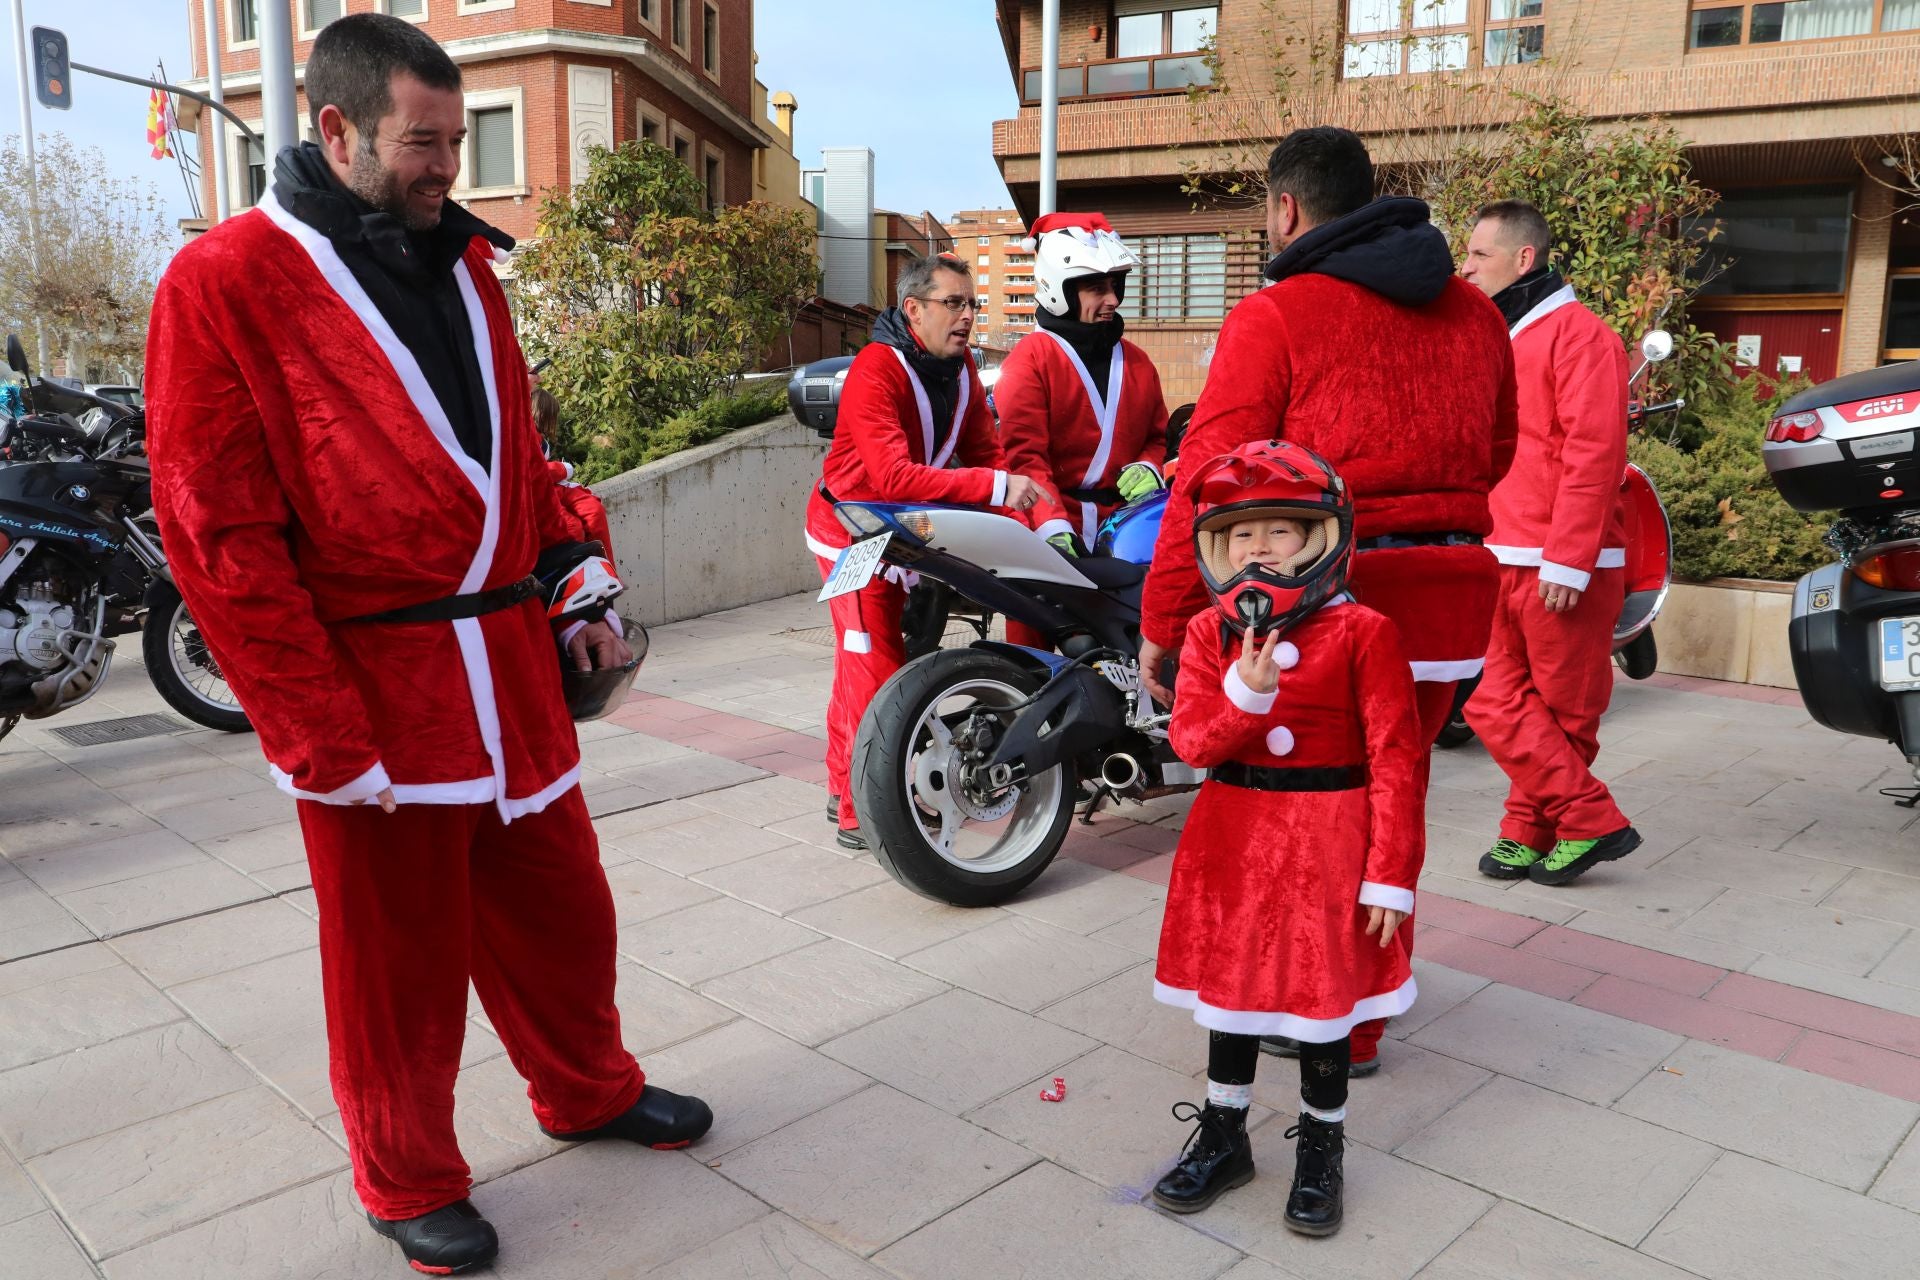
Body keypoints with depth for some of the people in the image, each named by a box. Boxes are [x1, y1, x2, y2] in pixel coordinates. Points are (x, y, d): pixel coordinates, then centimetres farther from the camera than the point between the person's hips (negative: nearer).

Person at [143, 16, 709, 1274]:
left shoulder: (463, 262, 12)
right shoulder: (224, 283, -9)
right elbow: (220, 537, -13)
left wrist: (574, 585, 8)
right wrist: (322, 736, -15)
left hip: (508, 662, 6)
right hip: (374, 687, -6)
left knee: (560, 902, 18)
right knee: (399, 956, 9)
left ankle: (589, 1088, 42)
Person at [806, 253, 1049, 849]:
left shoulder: (961, 367, 1)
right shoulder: (876, 371, -26)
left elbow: (985, 451, -3)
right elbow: (894, 476, -37)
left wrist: (1032, 514, -20)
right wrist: (995, 487, -43)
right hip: (853, 530, -8)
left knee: (859, 665, 16)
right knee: (875, 667, -11)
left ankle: (845, 791, 27)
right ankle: (861, 815, -3)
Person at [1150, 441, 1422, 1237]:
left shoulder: (1361, 633, -11)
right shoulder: (1211, 631, 0)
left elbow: (1395, 759, -11)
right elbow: (1190, 739, -7)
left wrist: (1391, 873, -13)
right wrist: (1245, 693, -26)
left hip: (1329, 841, -3)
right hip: (1233, 838, 4)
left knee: (1324, 990, 9)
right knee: (1230, 982, 15)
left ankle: (1320, 1149, 30)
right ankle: (1223, 1136, 35)